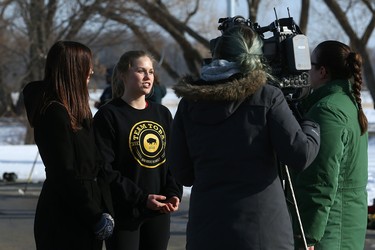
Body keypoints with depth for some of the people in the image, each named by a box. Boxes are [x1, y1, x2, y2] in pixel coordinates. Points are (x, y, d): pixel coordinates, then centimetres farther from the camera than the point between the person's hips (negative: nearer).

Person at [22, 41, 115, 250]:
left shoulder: (78, 111, 13)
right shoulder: (54, 114, -15)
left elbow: (96, 165, 12)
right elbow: (65, 174, -18)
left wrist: (106, 210, 2)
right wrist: (96, 217, -13)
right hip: (64, 223, -9)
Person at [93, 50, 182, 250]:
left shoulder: (162, 114, 13)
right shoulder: (108, 115, -7)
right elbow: (104, 170, -13)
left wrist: (174, 193, -5)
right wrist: (141, 198, -19)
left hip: (159, 213, 6)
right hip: (123, 214, -6)